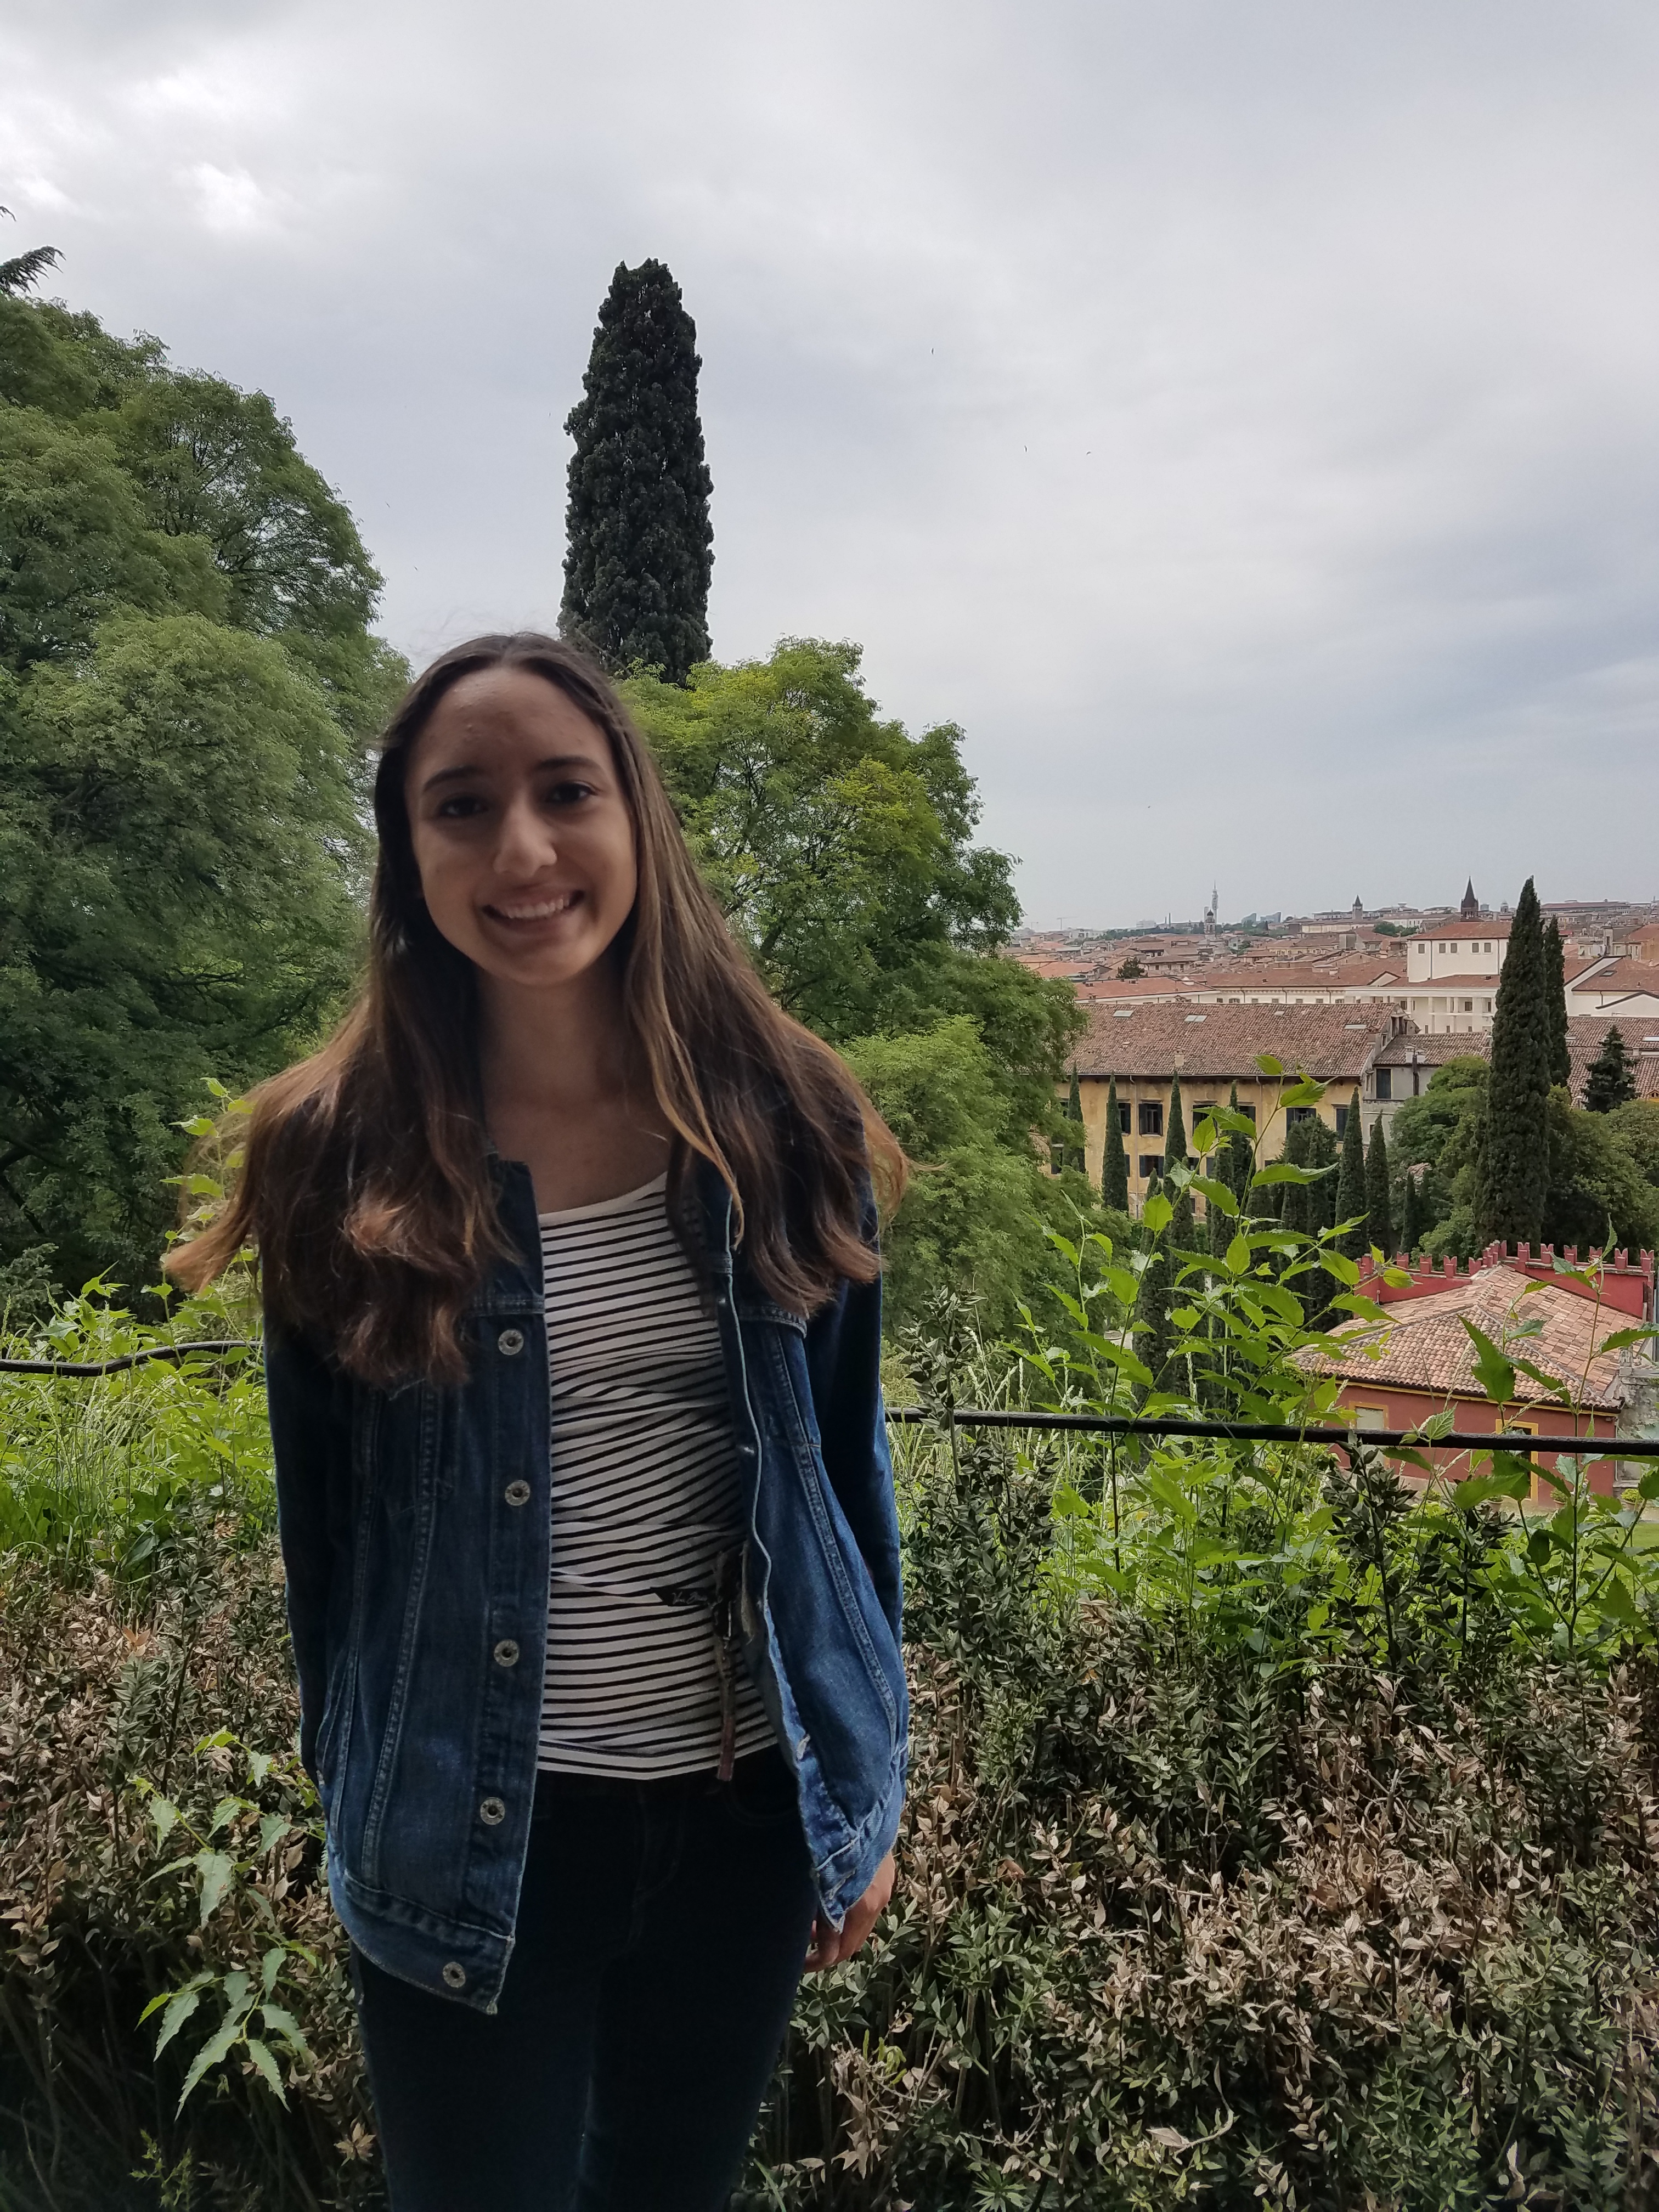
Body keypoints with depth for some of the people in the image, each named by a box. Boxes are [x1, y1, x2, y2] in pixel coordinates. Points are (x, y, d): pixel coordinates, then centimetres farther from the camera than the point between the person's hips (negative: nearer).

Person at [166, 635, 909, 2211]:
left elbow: (844, 1467, 1)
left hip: (751, 1806, 2)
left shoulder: (781, 1122, -7)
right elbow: (324, 1522, -1)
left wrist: (868, 1783, 5)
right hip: (469, 1836, -1)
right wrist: (353, 1802, 8)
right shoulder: (340, 1163, -11)